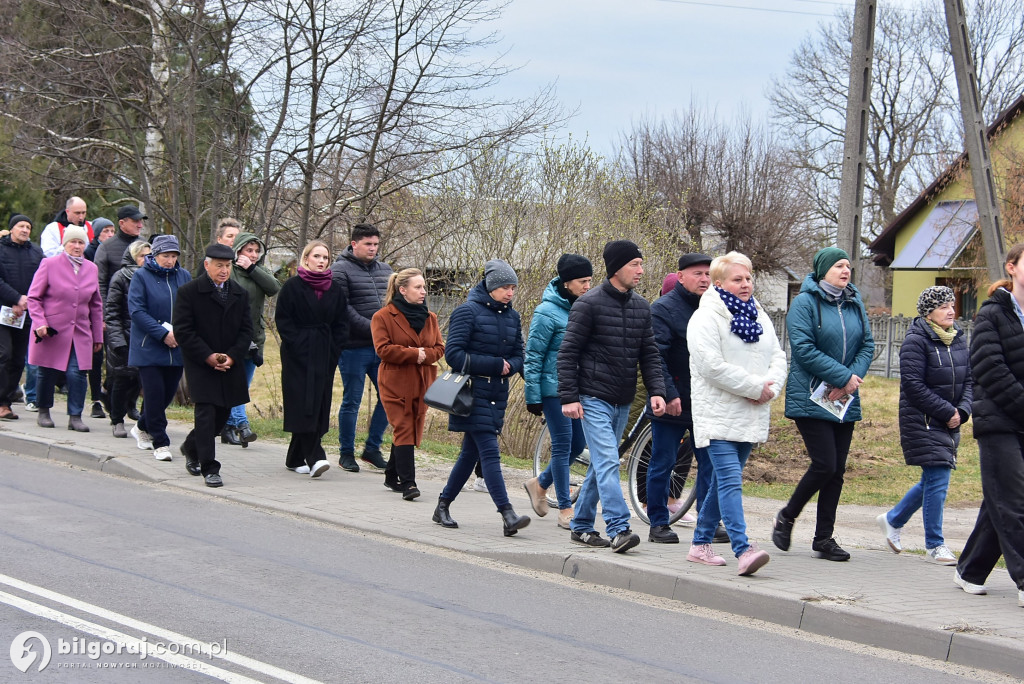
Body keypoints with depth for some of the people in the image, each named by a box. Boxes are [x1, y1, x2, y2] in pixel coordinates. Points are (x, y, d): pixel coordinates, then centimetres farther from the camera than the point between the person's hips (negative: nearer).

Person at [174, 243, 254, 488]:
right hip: (200, 364, -5)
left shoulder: (240, 294, 9)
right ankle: (210, 468, -6)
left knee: (223, 414, 10)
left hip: (231, 365, 5)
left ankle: (191, 447, 37)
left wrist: (232, 356, -9)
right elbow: (183, 330, -9)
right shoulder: (189, 291, -6)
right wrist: (208, 356, -16)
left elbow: (246, 330, 8)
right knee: (206, 412, -11)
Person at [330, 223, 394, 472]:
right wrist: (372, 328, -21)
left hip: (382, 348, 6)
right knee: (352, 401, 2)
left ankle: (372, 448, 19)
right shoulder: (340, 270, -7)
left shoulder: (384, 269, 14)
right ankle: (346, 453, 14)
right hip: (354, 348, -6)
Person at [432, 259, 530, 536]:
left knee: (471, 453, 11)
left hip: (498, 395, 7)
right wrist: (495, 365, -17)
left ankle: (443, 506, 24)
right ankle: (508, 516, -19)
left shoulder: (512, 316, 12)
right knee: (490, 452, -13)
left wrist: (509, 366, -10)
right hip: (472, 393, -7)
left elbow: (518, 357, 15)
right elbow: (453, 354, -13)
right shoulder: (468, 311, -8)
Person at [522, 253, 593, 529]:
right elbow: (533, 356, -10)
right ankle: (565, 509, 6)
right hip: (555, 389, -7)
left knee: (578, 444, 8)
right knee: (563, 445, -3)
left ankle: (540, 484, 30)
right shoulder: (547, 312, -12)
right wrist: (533, 396, -12)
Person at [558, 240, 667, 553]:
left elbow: (649, 353, 11)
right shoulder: (589, 304, -9)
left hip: (623, 403, 7)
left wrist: (656, 390, -3)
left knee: (600, 466, 12)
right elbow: (568, 353, -8)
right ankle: (619, 529, -21)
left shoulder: (641, 307, 10)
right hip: (594, 400, -7)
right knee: (608, 463, -15)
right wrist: (569, 397, -14)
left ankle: (581, 526, 22)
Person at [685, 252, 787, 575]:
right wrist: (756, 387, -15)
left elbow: (778, 356, 15)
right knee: (730, 480, -16)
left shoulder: (759, 317, 16)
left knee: (724, 480, 13)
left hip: (750, 416, 8)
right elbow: (713, 366, -18)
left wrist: (771, 386, -7)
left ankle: (701, 543, 23)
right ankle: (743, 551, -24)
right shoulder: (706, 318, -9)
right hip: (718, 413, -7)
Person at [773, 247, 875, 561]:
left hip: (845, 402, 6)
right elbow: (804, 348, -16)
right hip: (811, 399, -6)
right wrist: (844, 376, -17)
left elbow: (867, 345, 9)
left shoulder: (855, 304, 12)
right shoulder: (805, 303, -7)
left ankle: (824, 537, 13)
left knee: (837, 469, 5)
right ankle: (787, 517, 10)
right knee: (825, 464, -13)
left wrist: (853, 378, -9)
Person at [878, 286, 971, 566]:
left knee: (933, 480, 13)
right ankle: (935, 545, 2)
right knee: (938, 480, -9)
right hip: (923, 422, -8)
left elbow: (968, 380, 12)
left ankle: (893, 519, 34)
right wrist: (947, 412, -16)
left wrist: (962, 411, -6)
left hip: (949, 424, 8)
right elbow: (913, 385, -17)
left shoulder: (959, 339, 9)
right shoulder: (916, 340, -13)